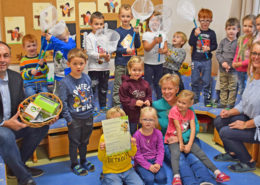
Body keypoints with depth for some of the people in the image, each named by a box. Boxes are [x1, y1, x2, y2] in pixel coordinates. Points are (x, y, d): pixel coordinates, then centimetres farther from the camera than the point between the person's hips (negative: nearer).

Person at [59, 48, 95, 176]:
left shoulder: (87, 78, -2)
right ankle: (74, 164, 30)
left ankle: (83, 161, 41)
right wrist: (68, 118, -13)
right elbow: (63, 102, -14)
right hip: (74, 119, -4)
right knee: (74, 142, 11)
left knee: (84, 141, 21)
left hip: (88, 117, 5)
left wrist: (92, 110, 9)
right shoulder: (66, 82, -17)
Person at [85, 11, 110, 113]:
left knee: (103, 88, 15)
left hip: (105, 67, 4)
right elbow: (89, 52, -12)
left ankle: (103, 106, 27)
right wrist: (101, 55, -23)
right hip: (94, 67, -4)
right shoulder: (89, 37, -5)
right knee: (92, 88, -1)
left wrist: (108, 56, -13)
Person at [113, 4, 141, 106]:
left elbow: (138, 45, -1)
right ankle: (116, 106, 10)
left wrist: (136, 33, -13)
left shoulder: (134, 30, 4)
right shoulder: (117, 31, -6)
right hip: (120, 63, -4)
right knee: (118, 86, 1)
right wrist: (125, 50, -18)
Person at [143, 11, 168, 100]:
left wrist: (163, 51, -19)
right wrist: (155, 42, -32)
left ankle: (159, 100, 25)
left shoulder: (163, 35, 5)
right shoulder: (146, 35, -7)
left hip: (159, 63, 3)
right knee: (148, 83, 2)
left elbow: (166, 49, 5)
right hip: (149, 63, -3)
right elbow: (146, 48, -18)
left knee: (158, 83, 14)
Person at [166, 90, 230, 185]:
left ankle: (217, 172, -14)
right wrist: (181, 144, -16)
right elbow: (178, 128, -16)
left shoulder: (190, 113, 2)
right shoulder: (174, 110, -13)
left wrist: (189, 144, -20)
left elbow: (193, 129, -8)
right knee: (175, 153, -33)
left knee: (201, 153, -12)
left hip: (185, 138, 4)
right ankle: (176, 177, -48)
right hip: (173, 138, -4)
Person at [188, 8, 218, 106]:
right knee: (195, 80, 10)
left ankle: (207, 99, 15)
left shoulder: (211, 33, 0)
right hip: (196, 60, 0)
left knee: (206, 81, 4)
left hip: (207, 60, 0)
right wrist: (195, 35, -26)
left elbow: (215, 45, 4)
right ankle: (195, 98, 25)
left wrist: (209, 48, -16)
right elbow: (190, 43, -11)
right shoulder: (195, 31, -2)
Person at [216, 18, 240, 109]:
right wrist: (222, 62, -14)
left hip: (233, 70, -4)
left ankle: (231, 104, 15)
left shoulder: (238, 42, -8)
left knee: (232, 88, 5)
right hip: (222, 69, 4)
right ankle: (223, 103, 25)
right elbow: (218, 53, 1)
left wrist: (231, 65, -17)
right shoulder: (223, 41, 2)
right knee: (223, 87, 14)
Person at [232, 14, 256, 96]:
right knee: (241, 90, 20)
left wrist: (241, 63, -16)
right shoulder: (241, 39, 8)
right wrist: (234, 62, 0)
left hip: (249, 71, -7)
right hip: (239, 70, 7)